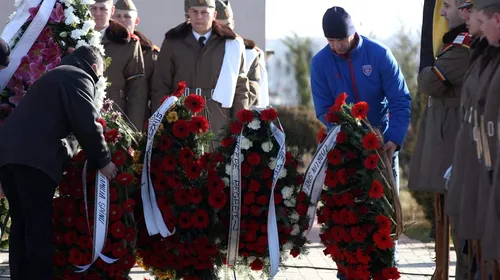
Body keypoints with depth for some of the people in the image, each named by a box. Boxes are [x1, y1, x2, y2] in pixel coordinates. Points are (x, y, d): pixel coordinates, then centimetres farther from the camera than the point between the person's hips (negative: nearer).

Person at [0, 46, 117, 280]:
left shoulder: (57, 76, 31)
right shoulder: (79, 78, 1)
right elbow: (87, 124, -10)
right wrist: (103, 161, -1)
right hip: (33, 156, -9)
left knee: (21, 224, 13)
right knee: (39, 226, -7)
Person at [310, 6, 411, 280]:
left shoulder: (379, 54, -13)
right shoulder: (320, 63, -9)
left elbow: (401, 100, -11)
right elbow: (324, 110, -7)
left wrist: (395, 140, -22)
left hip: (382, 144, -1)